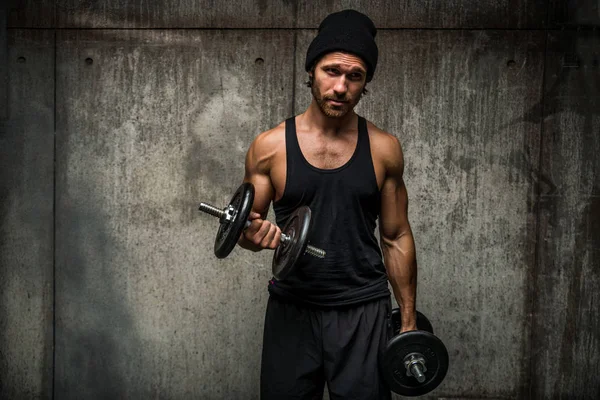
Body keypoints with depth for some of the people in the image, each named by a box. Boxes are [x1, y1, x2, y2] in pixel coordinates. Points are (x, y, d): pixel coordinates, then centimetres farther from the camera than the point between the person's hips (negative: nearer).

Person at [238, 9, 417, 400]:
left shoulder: (384, 149, -1)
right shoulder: (270, 146, -4)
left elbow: (396, 237, 6)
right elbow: (249, 227, 6)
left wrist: (409, 319, 6)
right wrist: (252, 235, -19)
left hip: (364, 310, 0)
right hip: (292, 309, 0)